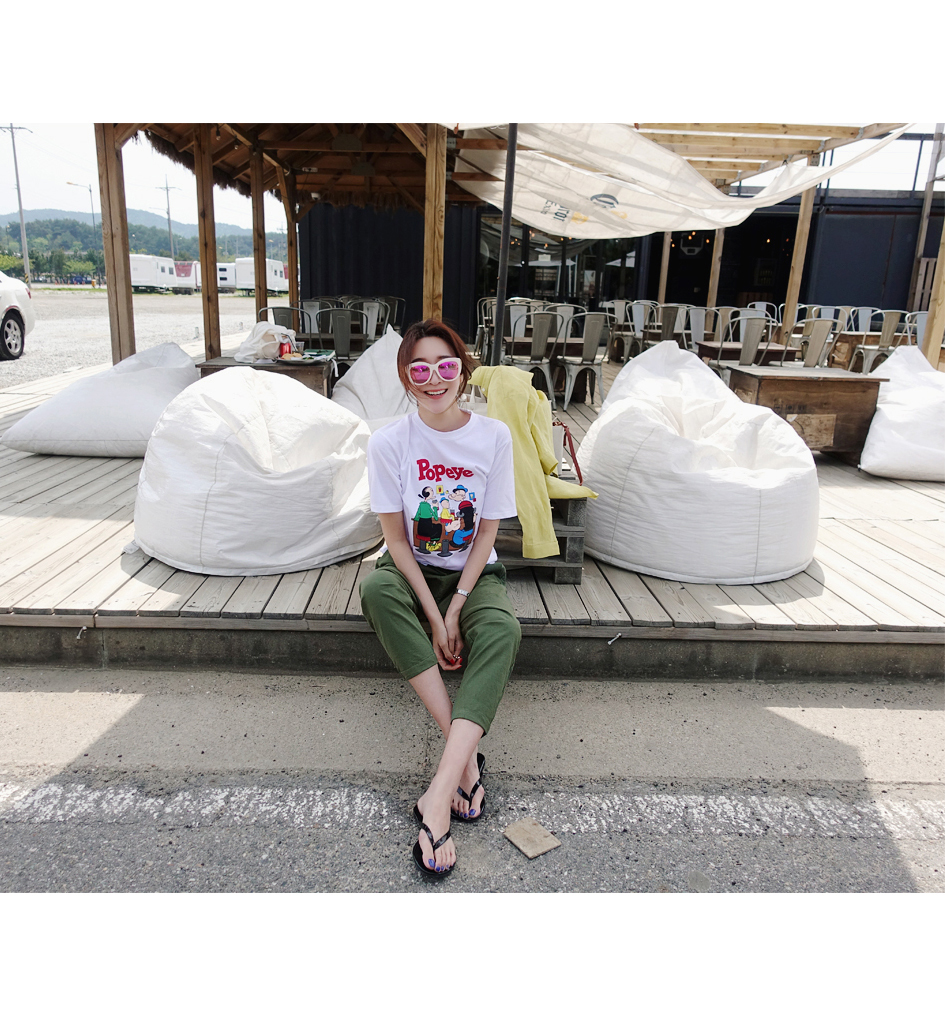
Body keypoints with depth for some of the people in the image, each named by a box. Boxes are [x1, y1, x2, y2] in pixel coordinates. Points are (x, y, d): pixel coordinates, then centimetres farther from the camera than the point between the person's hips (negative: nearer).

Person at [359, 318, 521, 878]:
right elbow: (397, 539, -10)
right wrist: (433, 618, -18)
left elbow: (487, 533, -6)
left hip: (473, 574, 0)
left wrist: (453, 612, -15)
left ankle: (439, 796, -34)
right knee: (375, 589, -34)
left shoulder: (494, 436, -9)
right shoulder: (389, 441, -10)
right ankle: (467, 756, -30)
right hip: (412, 571, 0)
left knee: (502, 629, -32)